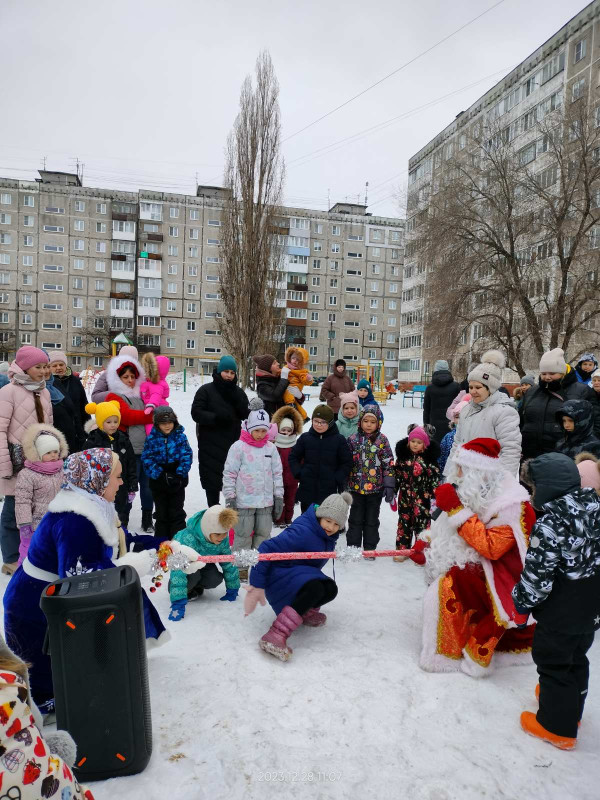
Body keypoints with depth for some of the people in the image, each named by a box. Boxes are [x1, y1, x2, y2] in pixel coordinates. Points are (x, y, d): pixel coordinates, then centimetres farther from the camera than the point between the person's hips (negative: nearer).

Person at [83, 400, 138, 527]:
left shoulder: (123, 440, 4)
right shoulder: (92, 443, -7)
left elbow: (131, 466, 8)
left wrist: (132, 488, 6)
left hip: (121, 492, 3)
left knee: (121, 522, 13)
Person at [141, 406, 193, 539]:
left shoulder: (180, 437, -3)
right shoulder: (151, 438, -4)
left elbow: (187, 456, -6)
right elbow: (147, 459, -7)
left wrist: (180, 474, -17)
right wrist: (158, 474, -18)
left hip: (177, 482, 0)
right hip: (159, 483, 1)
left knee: (177, 512, 9)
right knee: (161, 513, 13)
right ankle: (161, 539, 25)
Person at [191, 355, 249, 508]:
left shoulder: (238, 392, 12)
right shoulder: (206, 390, 0)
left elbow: (245, 414, 1)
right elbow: (196, 413, -7)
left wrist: (235, 399, -14)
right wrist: (215, 418, -21)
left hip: (233, 443, 3)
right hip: (211, 443, -2)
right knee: (212, 478, 5)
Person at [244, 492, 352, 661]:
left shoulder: (328, 534, -1)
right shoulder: (303, 531, -29)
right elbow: (267, 549, -30)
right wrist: (257, 585, -28)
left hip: (302, 576, 8)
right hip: (279, 576, -8)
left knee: (330, 589, -17)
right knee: (315, 588, -34)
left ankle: (306, 611, 12)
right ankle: (274, 636, -36)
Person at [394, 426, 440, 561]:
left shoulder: (429, 459, -6)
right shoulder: (403, 456, 2)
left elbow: (435, 478, -4)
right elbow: (396, 475, 8)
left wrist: (435, 496, -6)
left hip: (422, 498, -3)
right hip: (405, 497, 3)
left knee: (422, 522, 3)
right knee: (404, 522, 12)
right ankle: (402, 548, 22)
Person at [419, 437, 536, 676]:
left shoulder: (512, 505, -23)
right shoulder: (472, 491, -2)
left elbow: (490, 547, -31)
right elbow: (444, 527, 13)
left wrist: (456, 508, -32)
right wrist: (426, 542, -3)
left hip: (499, 573, -8)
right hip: (474, 561, 9)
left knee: (447, 588, -23)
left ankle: (446, 656, -5)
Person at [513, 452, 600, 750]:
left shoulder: (550, 522, -27)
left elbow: (537, 572, -23)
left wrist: (522, 602, -7)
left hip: (560, 611, -8)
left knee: (553, 662, 9)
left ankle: (557, 727, 23)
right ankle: (571, 709, 43)